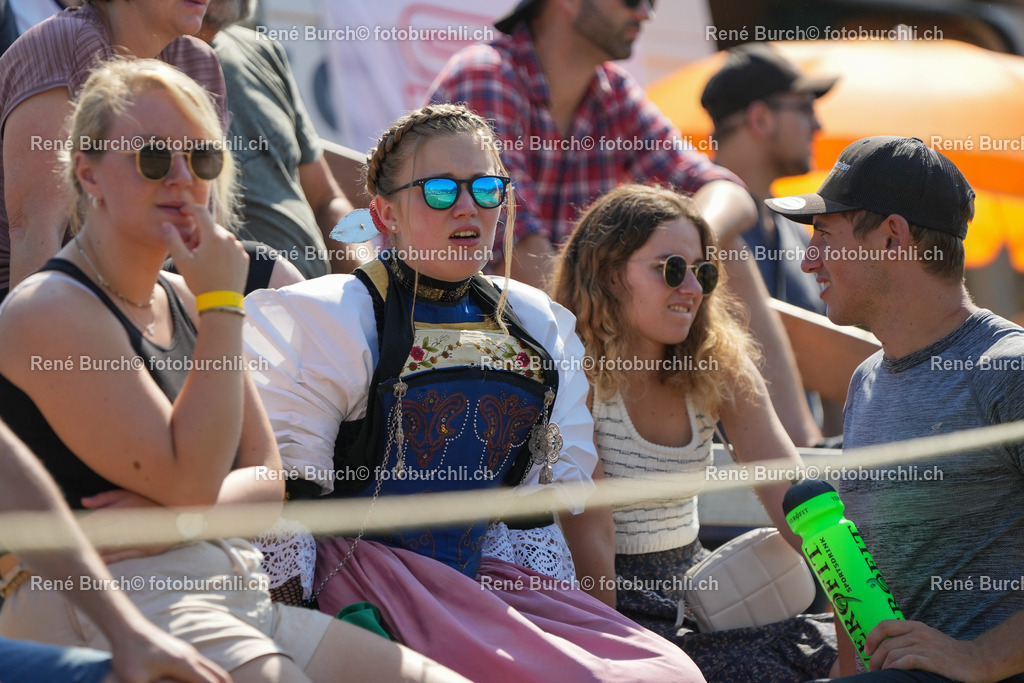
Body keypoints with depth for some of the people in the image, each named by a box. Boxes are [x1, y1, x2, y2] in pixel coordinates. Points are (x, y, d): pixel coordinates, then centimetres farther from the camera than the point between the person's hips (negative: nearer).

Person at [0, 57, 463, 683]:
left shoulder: (183, 302, 18)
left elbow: (269, 485, 13)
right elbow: (191, 479, -14)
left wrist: (181, 518, -9)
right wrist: (223, 306, -11)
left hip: (243, 601, 8)